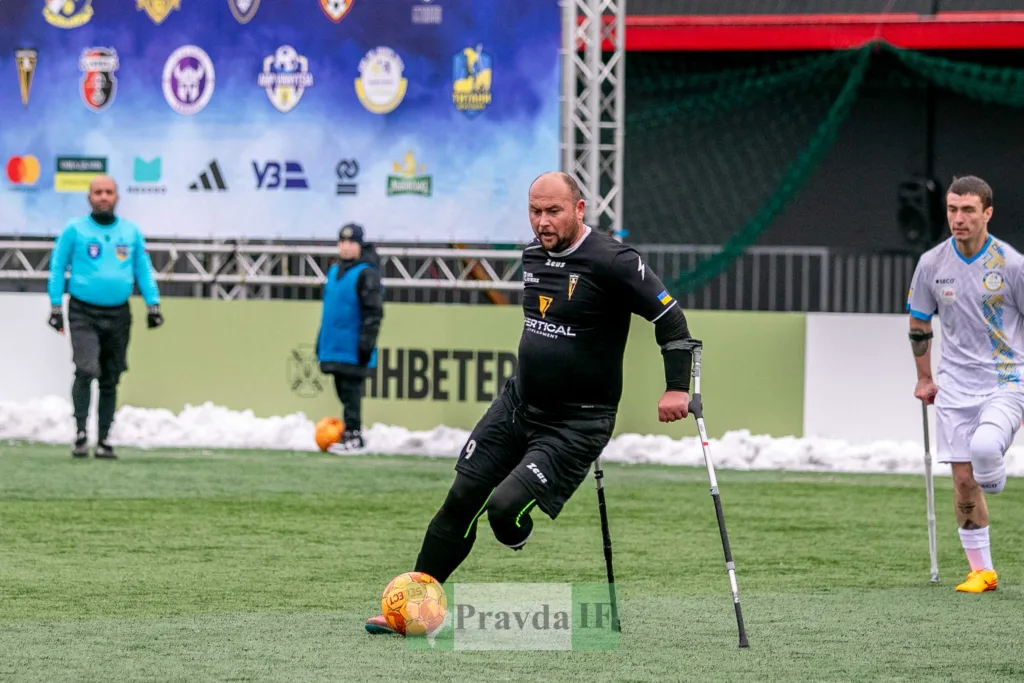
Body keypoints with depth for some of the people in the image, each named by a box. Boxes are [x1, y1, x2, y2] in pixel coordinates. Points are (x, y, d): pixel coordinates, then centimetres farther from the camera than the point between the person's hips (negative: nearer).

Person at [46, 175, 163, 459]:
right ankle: (80, 434, -14)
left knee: (110, 380, 7)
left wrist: (153, 304, 4)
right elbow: (57, 267, 4)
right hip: (84, 313, -3)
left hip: (118, 315, 3)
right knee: (86, 371, -20)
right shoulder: (75, 230, 0)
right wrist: (56, 305, -3)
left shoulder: (131, 232, 8)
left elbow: (144, 269, 13)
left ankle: (104, 440, 15)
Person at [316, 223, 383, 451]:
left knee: (351, 392, -8)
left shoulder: (366, 274, -10)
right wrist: (321, 339, 23)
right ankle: (350, 432, 18)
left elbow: (374, 312, -13)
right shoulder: (334, 272, 15)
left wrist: (366, 342, -18)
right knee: (342, 391, 11)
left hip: (352, 350, -8)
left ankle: (352, 434, -5)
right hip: (334, 346, 8)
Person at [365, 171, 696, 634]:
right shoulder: (532, 256, 6)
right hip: (517, 404, 7)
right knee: (461, 501, 4)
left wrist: (677, 387, -19)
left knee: (506, 509, -22)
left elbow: (669, 316, -14)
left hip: (576, 425, -7)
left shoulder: (611, 262, -17)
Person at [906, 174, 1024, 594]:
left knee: (984, 447, -31)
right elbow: (919, 323, 16)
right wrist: (924, 379, 17)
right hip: (955, 385, 3)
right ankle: (981, 570, 10)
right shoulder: (932, 264, 1)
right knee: (962, 478, 0)